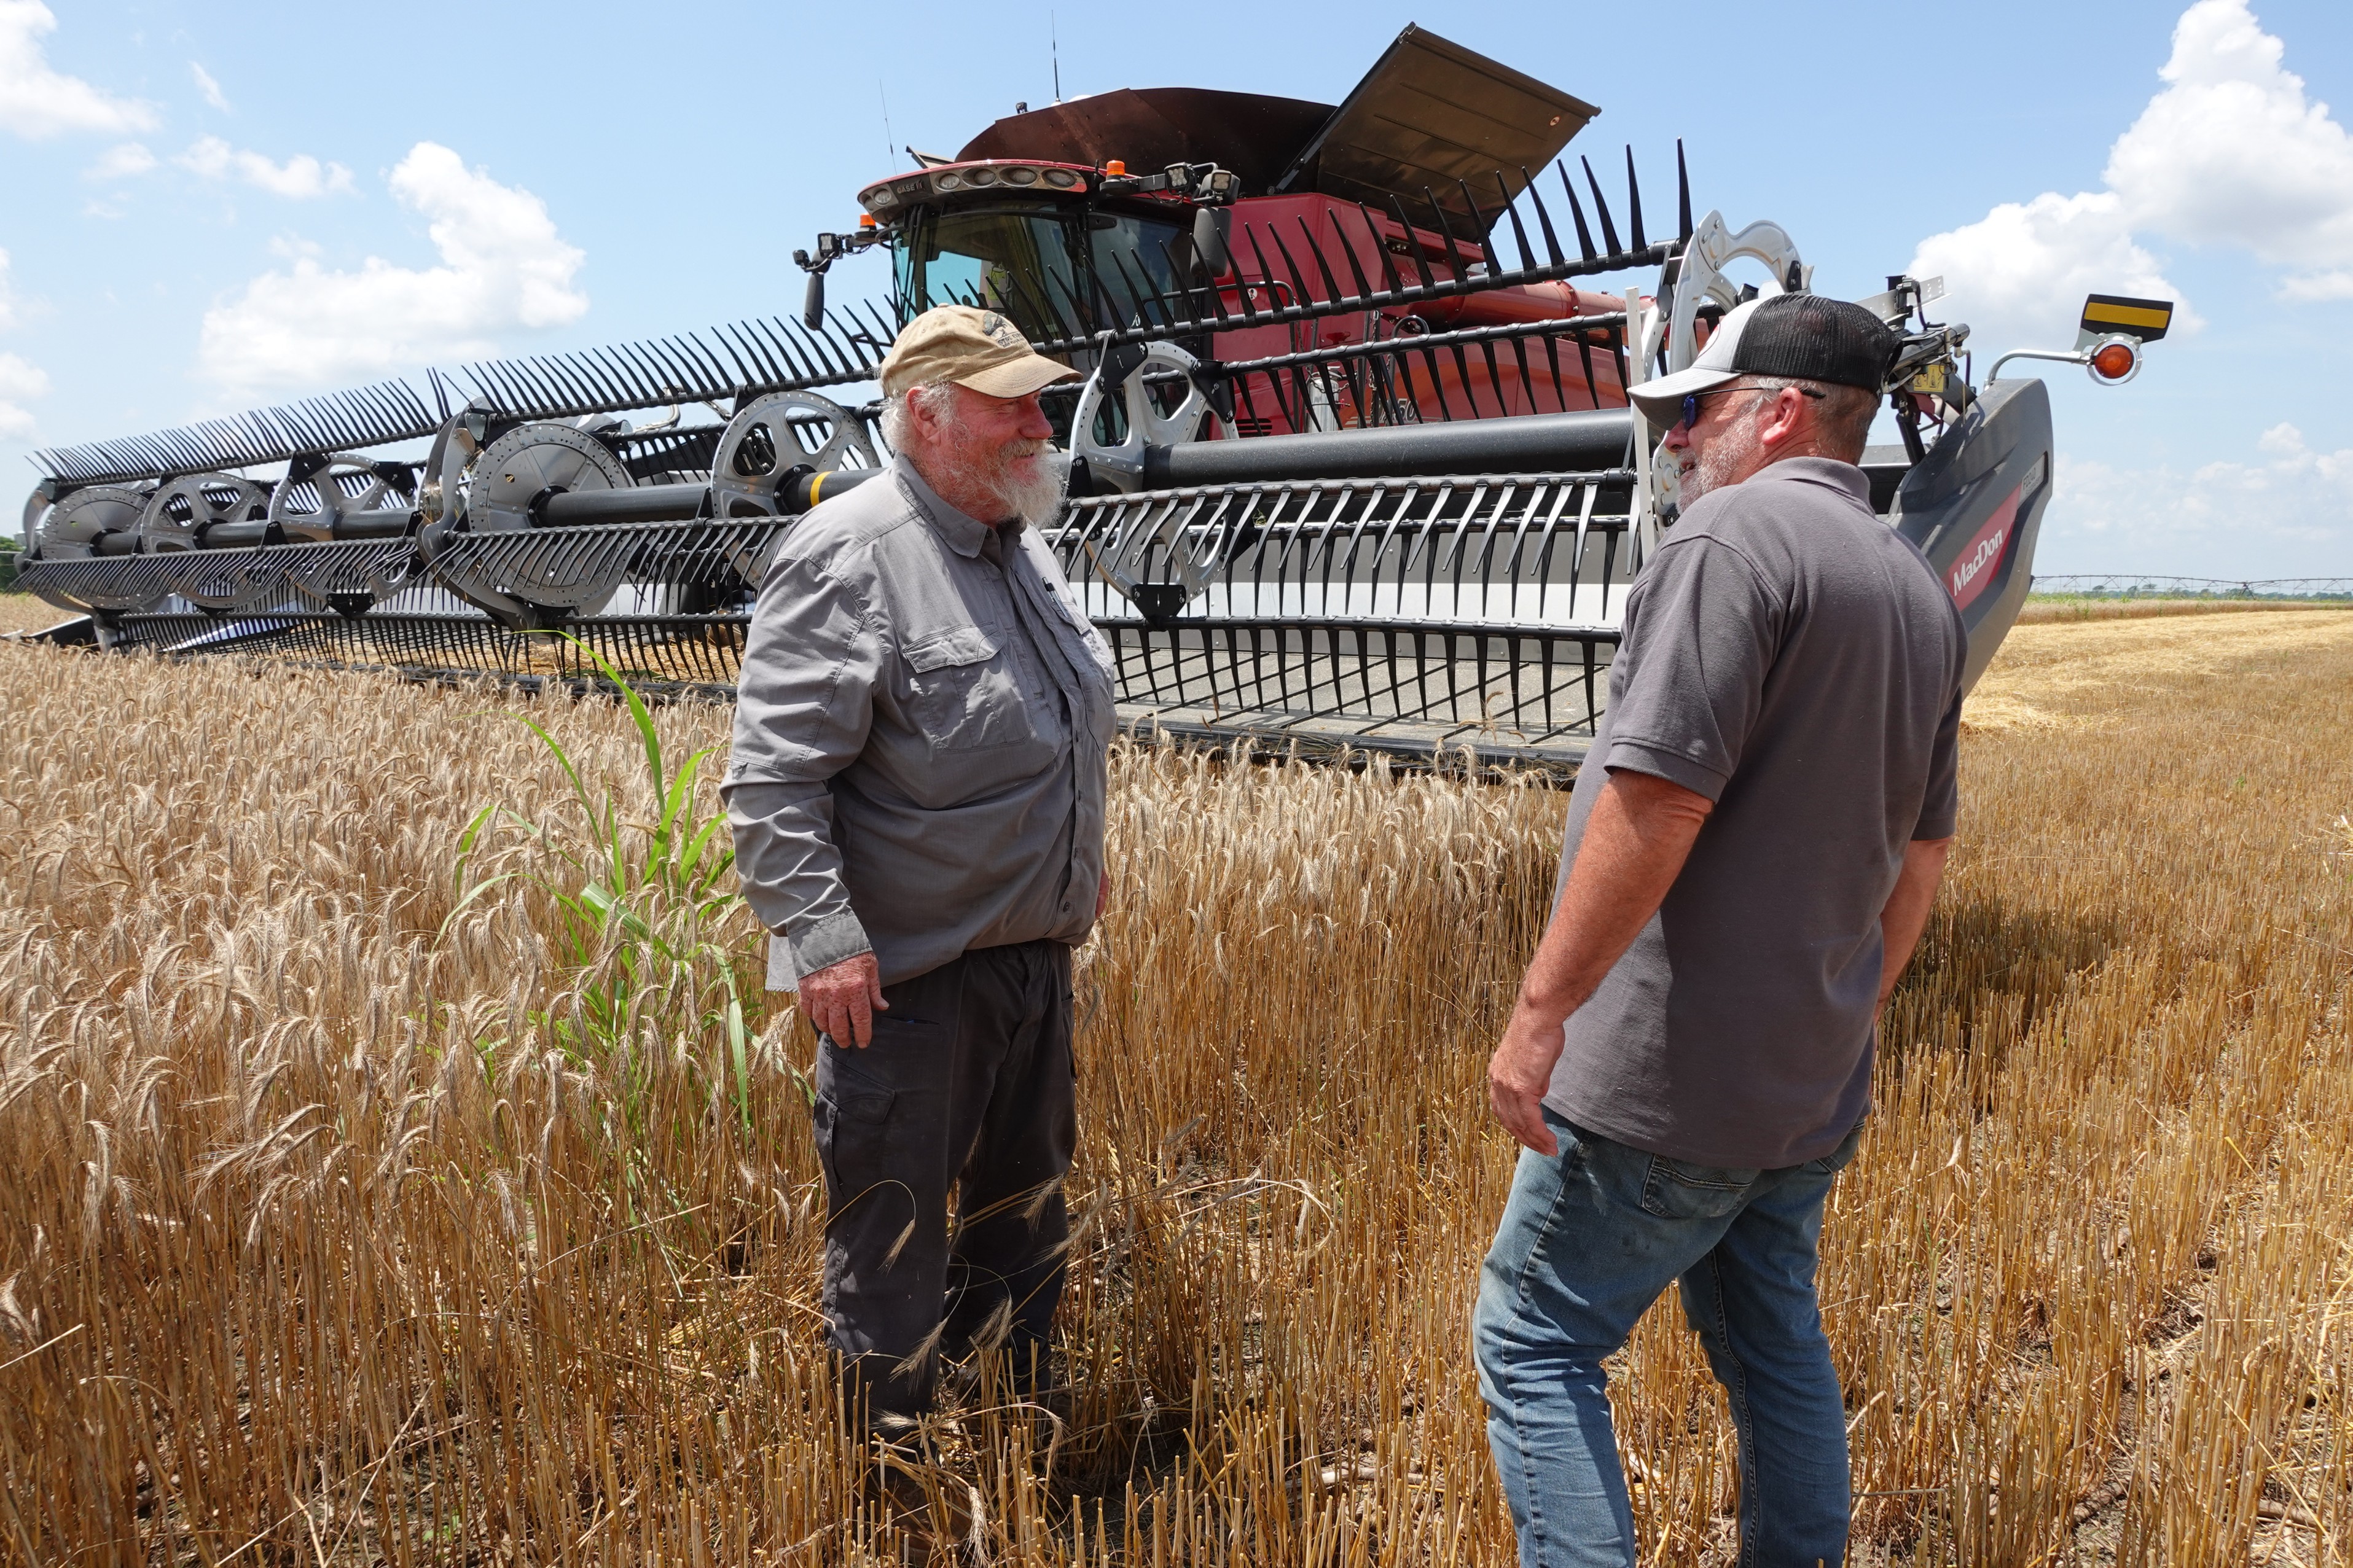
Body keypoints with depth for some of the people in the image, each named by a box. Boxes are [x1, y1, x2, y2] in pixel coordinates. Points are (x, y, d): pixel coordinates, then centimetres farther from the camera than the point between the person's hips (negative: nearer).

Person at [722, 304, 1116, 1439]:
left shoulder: (1019, 544, 10)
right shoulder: (848, 556, -18)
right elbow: (771, 775, -23)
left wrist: (1075, 862, 26)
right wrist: (822, 939, -27)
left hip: (1035, 953, 9)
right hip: (906, 973, -9)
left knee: (1024, 1209, 22)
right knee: (893, 1245, 5)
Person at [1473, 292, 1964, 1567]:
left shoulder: (1741, 532, -15)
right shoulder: (1922, 591, 13)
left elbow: (1659, 797, -24)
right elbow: (1921, 855, 18)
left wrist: (1541, 1009, -19)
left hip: (1673, 1078, -9)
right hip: (1815, 1080, 9)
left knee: (1533, 1343, 3)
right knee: (1774, 1342, 22)